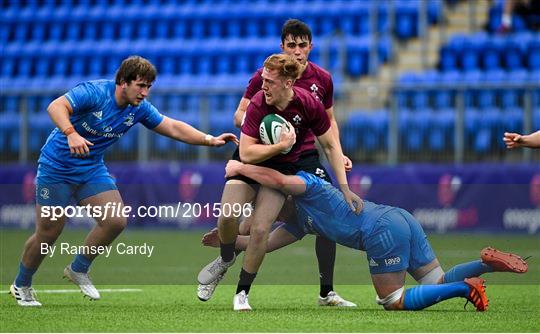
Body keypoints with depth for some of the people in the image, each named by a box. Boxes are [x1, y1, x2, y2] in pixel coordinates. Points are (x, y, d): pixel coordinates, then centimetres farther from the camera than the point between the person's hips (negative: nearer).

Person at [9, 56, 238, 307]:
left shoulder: (139, 108, -5)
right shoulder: (94, 92, -25)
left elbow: (173, 128, 4)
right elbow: (55, 107, -38)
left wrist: (210, 140, -5)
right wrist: (71, 134, -55)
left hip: (92, 168, 6)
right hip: (57, 166, -6)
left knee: (115, 221, -11)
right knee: (48, 234, -2)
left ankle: (78, 269, 12)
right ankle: (21, 285, 22)